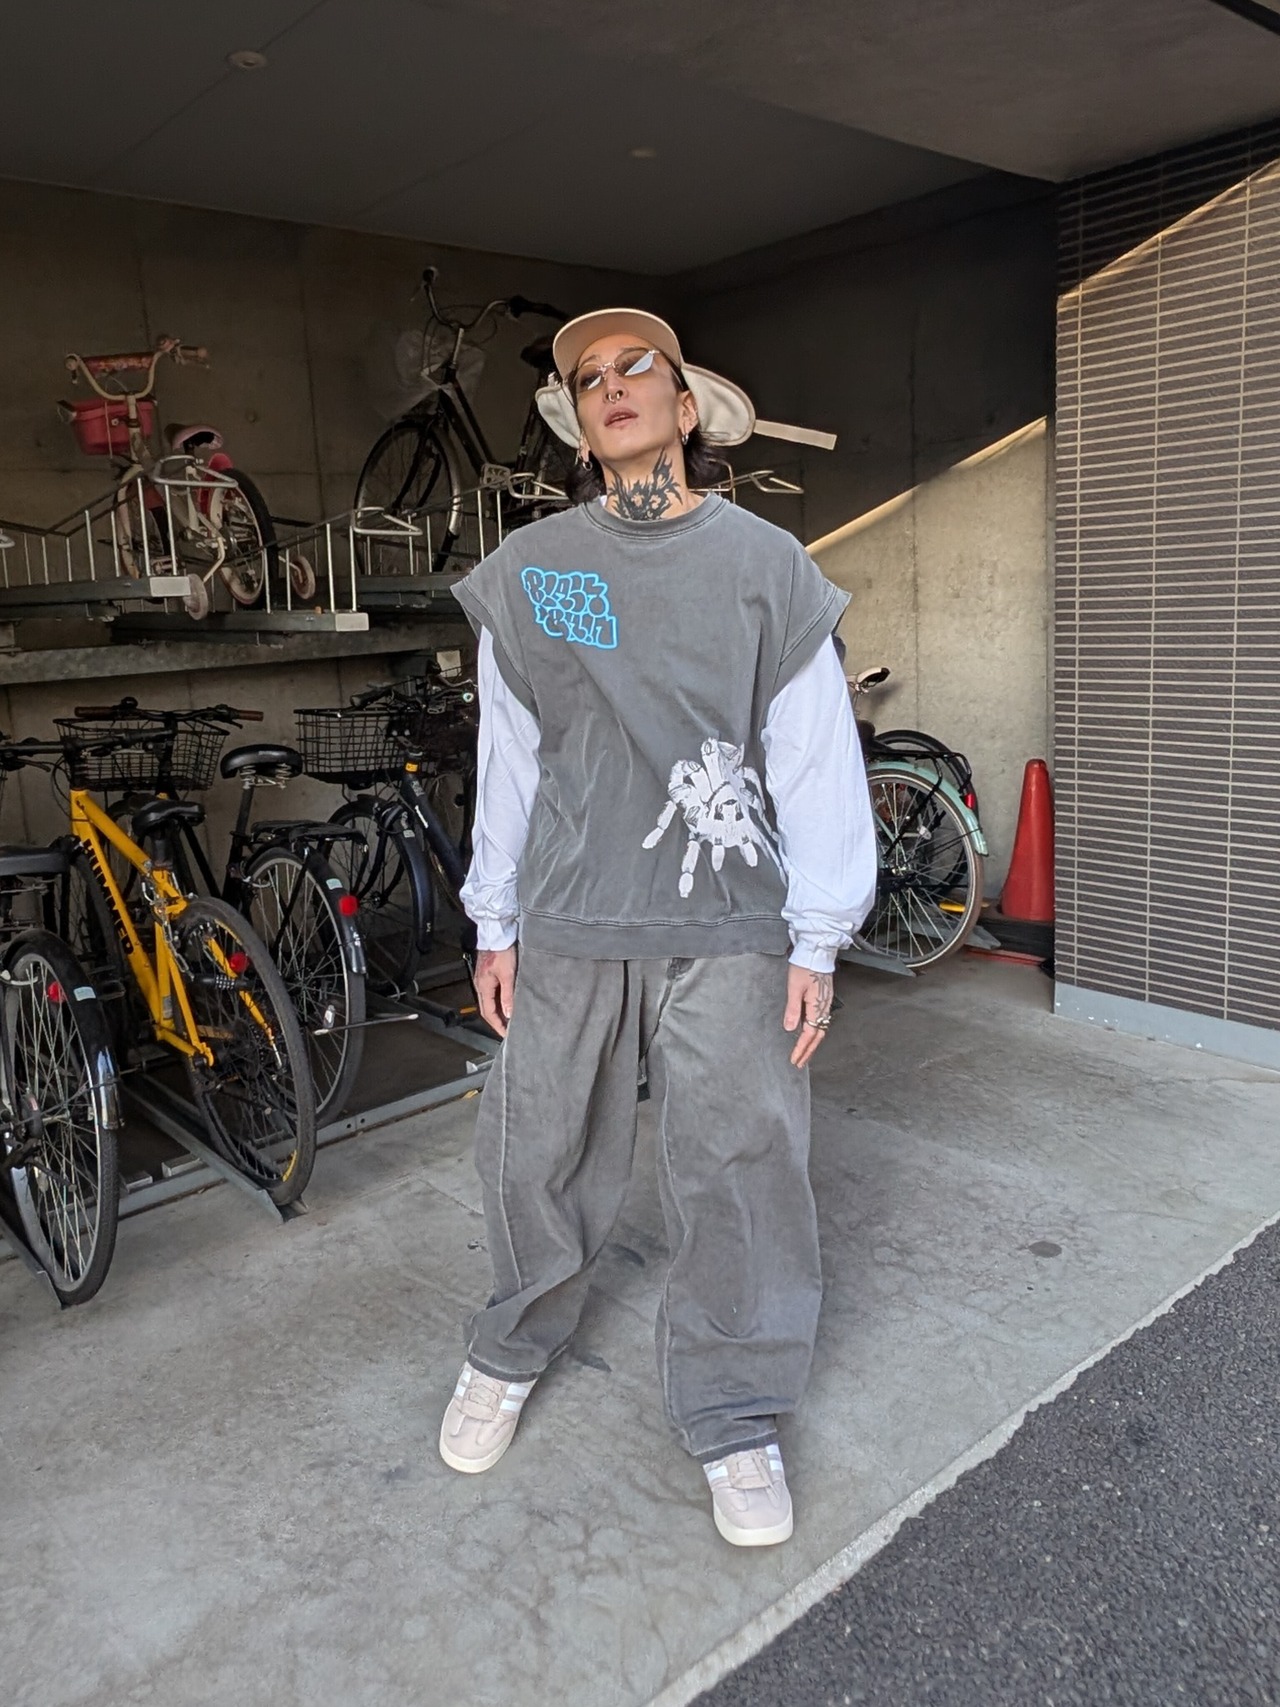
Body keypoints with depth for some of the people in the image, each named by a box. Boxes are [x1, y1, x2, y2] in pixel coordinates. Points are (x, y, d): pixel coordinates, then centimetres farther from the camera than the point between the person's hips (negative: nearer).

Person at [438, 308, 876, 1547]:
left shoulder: (767, 566, 2)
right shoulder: (522, 572, 6)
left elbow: (815, 758, 1)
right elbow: (509, 756, 9)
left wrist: (817, 942, -3)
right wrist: (494, 924, 9)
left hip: (727, 929, -1)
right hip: (566, 927, 2)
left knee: (738, 1168, 2)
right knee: (535, 1156, 10)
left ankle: (734, 1419, 24)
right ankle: (511, 1353, 38)